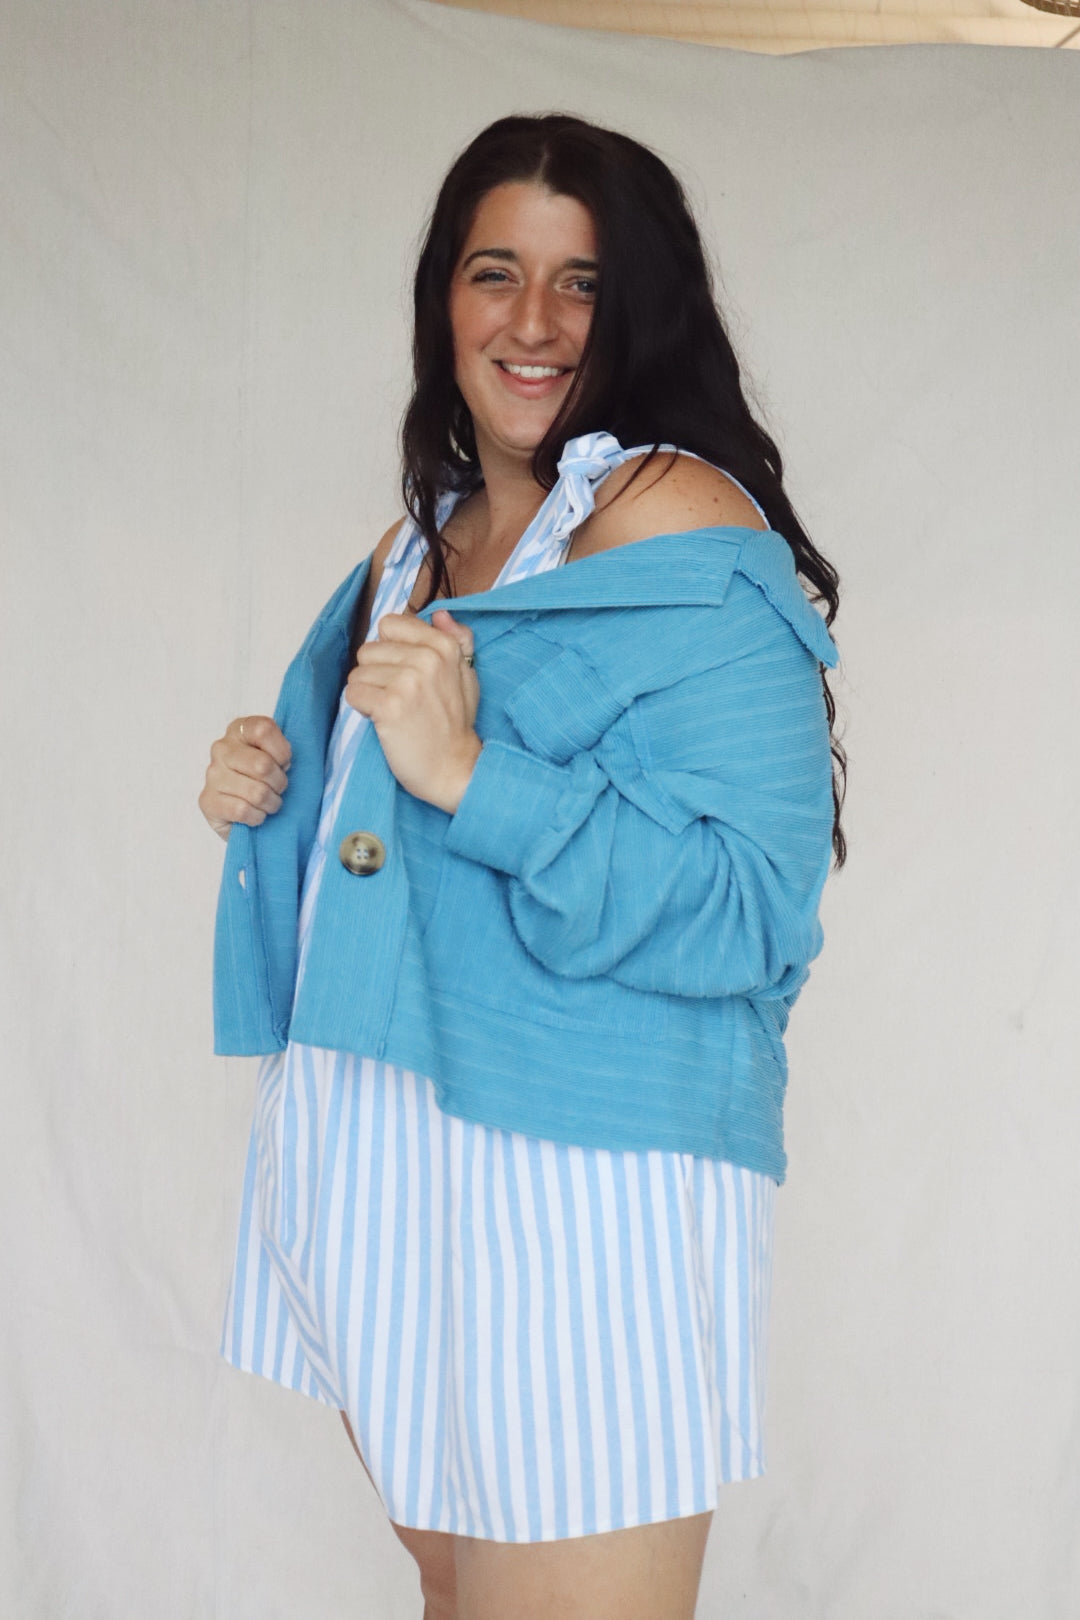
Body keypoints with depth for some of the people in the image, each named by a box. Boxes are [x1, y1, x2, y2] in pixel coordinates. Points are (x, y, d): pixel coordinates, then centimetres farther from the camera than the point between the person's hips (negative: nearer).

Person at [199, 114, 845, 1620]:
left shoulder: (685, 528, -11)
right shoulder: (415, 545, 15)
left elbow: (752, 915, -20)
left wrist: (472, 779, -26)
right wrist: (273, 799, 5)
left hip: (577, 1185, -8)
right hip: (373, 1158, 8)